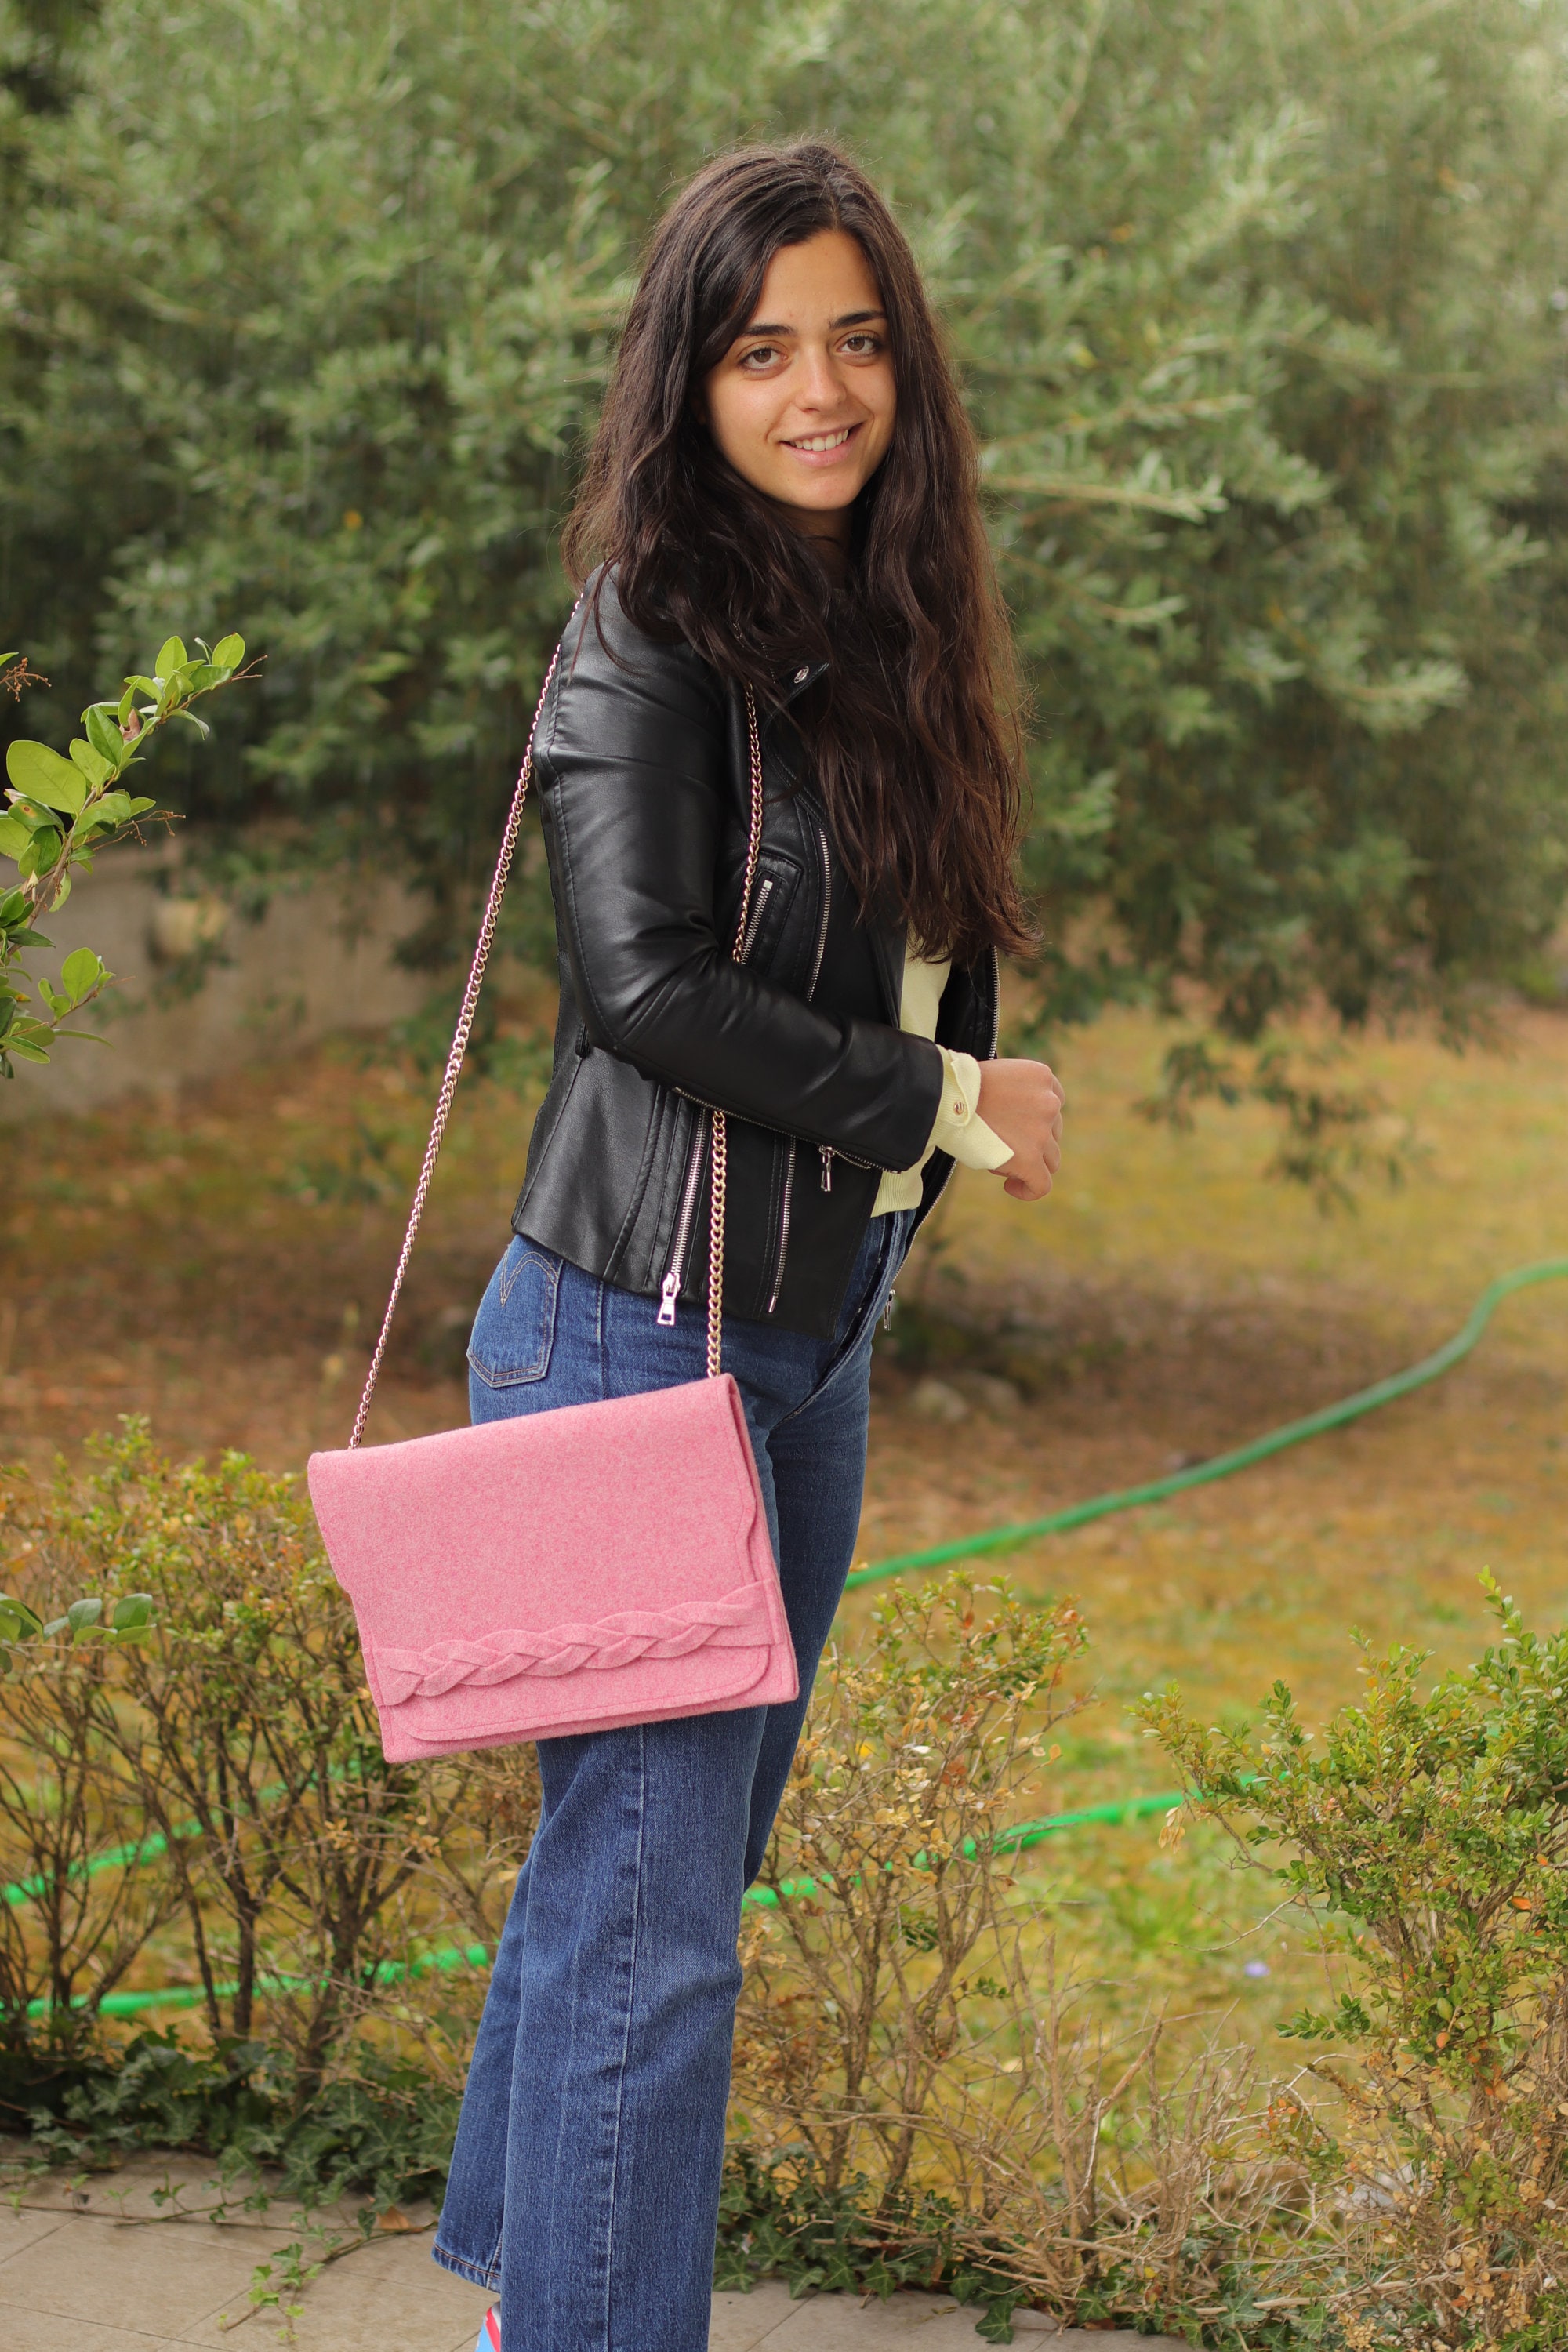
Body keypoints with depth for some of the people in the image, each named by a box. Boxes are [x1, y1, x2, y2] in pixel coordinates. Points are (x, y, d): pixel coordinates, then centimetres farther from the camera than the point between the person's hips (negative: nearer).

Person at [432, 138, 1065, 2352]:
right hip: (648, 1328, -8)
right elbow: (648, 980, -20)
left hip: (823, 1333, 8)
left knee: (683, 1855, 17)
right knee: (649, 1913, -5)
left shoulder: (895, 634, 11)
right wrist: (950, 1101, -13)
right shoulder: (654, 636, -12)